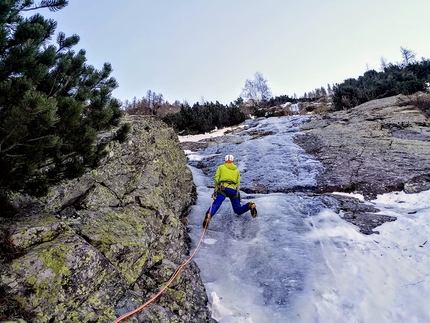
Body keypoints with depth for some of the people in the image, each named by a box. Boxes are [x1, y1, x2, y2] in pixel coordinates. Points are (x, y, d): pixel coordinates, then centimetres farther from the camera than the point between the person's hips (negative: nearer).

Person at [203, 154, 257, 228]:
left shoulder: (221, 167, 19)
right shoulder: (236, 170, 27)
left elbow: (216, 178, 5)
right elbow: (238, 183, 18)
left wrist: (216, 189, 13)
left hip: (223, 189, -3)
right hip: (234, 190, 3)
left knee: (215, 204, -17)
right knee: (238, 210, 13)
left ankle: (208, 216, -45)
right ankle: (250, 205, -13)